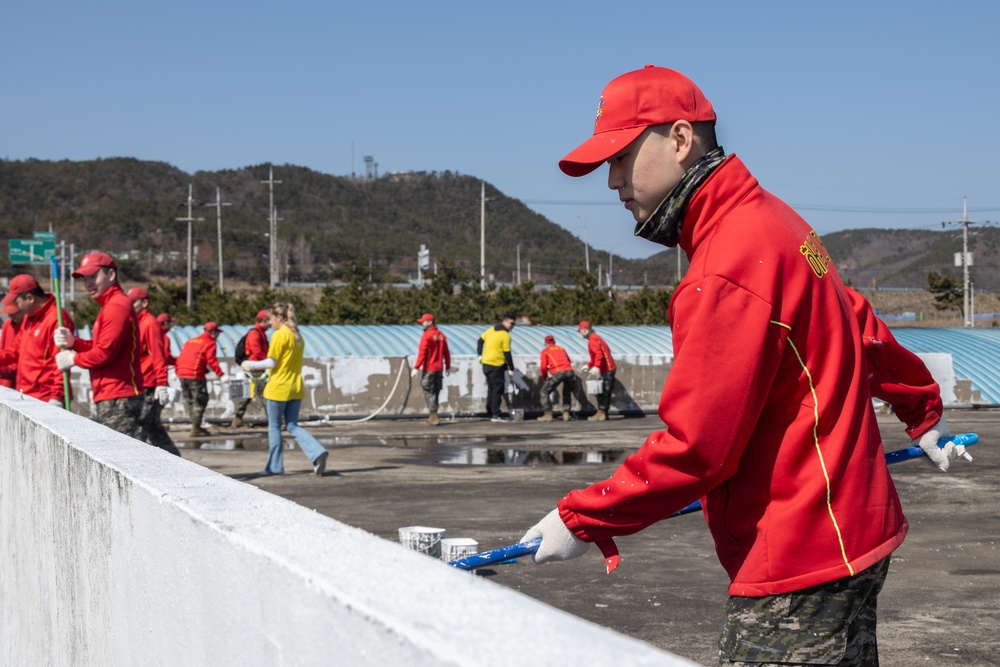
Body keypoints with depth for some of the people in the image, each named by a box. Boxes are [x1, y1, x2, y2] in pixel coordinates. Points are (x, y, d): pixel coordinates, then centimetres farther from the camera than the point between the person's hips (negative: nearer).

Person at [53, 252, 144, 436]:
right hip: (109, 398, 11)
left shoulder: (117, 306, -14)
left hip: (118, 399, -11)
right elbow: (99, 346, 20)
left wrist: (73, 359, -4)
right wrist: (73, 342, 2)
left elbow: (104, 353, -19)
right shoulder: (109, 306, 20)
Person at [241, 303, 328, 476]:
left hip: (279, 388, -7)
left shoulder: (279, 335, -13)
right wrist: (267, 372, 22)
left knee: (274, 427, 6)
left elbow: (271, 362, -16)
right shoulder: (297, 336, 12)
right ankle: (318, 452, -10)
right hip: (296, 388, 7)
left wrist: (251, 365, -2)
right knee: (292, 426, 10)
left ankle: (275, 466, 12)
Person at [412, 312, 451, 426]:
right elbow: (446, 353, 12)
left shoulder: (426, 335, -13)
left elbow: (422, 353, -18)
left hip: (428, 369, -7)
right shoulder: (441, 335, 8)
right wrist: (448, 366, 21)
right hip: (439, 369, 7)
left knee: (429, 392, -3)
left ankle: (434, 417, -8)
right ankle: (433, 416, 19)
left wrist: (416, 367, -18)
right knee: (435, 392, 14)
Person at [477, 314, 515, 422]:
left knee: (491, 388, 16)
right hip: (497, 365, -8)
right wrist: (511, 369, -6)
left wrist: (480, 354, 20)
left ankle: (489, 413, 19)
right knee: (498, 389, -3)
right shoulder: (505, 336, -12)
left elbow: (480, 341, 14)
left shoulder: (491, 330, 9)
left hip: (486, 363, 8)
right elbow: (507, 354, -12)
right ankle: (495, 415, -6)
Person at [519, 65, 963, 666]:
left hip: (804, 566, -10)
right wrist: (924, 408, 41)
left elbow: (694, 449, -21)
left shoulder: (728, 273, -21)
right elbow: (860, 326, 25)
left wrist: (581, 520, -10)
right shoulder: (769, 218, 11)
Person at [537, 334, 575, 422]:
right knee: (567, 392, 27)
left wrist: (544, 378, 21)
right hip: (569, 371, 4)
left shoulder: (545, 350, 17)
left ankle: (547, 415, 0)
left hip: (557, 372, -4)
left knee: (545, 391, 10)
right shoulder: (562, 348, 30)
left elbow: (543, 366, 8)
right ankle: (566, 413, 15)